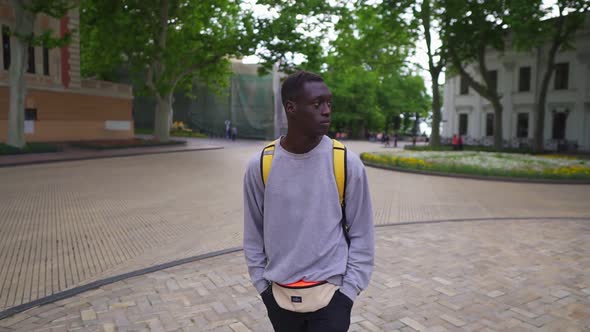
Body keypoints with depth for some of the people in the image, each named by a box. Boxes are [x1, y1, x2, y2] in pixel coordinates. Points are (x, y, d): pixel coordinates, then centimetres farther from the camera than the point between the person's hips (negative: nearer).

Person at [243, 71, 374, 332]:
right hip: (279, 296, 2)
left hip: (330, 294, -1)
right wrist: (262, 285, 3)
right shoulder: (260, 165, -8)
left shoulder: (348, 163, -10)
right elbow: (253, 235, 3)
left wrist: (348, 290, -4)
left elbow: (361, 235, -3)